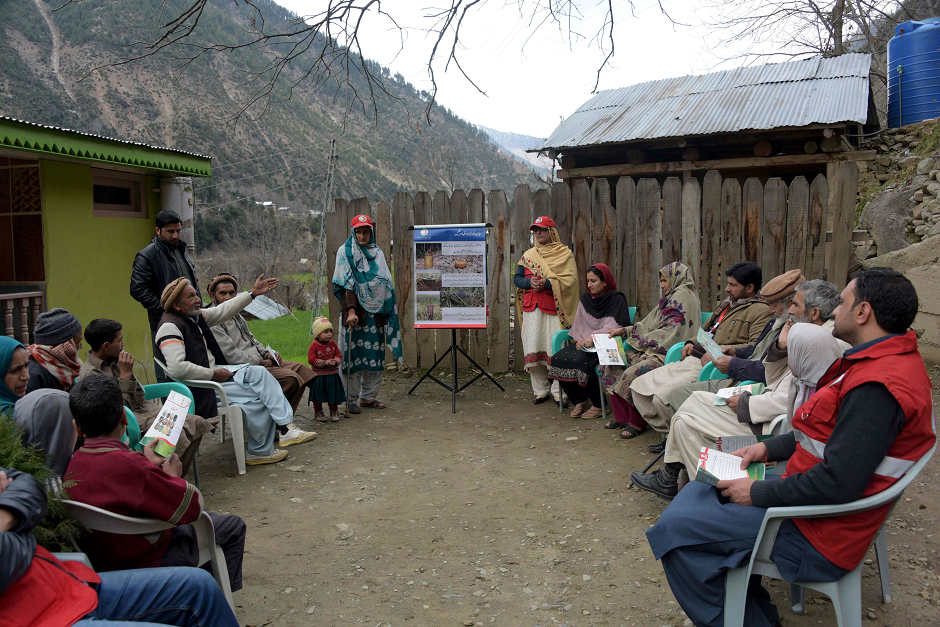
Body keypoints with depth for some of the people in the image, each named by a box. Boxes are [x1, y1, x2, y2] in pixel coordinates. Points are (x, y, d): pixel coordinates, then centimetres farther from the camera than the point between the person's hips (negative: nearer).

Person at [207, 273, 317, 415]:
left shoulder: (236, 315, 18)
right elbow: (231, 356, -19)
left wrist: (267, 354, 7)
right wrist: (261, 361, -12)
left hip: (259, 361, 10)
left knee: (302, 369, -1)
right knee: (290, 377, -25)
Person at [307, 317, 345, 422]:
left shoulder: (332, 344, 2)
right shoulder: (314, 345, -13)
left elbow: (339, 355, 6)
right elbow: (311, 359, -17)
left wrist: (335, 361, -17)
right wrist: (325, 363, -24)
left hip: (332, 375, 4)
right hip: (318, 375, -4)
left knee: (333, 393, 10)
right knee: (318, 394, 7)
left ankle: (334, 411, 26)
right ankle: (318, 412, 24)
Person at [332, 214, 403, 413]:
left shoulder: (377, 253, 14)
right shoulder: (345, 252, 1)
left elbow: (387, 284, 17)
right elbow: (346, 284, -8)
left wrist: (386, 312, 12)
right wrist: (351, 310, -18)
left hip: (375, 310, 5)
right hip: (355, 309, -4)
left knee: (375, 354, 5)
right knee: (352, 354, -3)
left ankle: (368, 396, 16)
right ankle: (351, 399, 5)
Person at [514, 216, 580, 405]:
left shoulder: (564, 253, 6)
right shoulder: (528, 255, 18)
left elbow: (571, 279, -5)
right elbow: (516, 278, 15)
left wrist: (548, 283, -17)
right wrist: (530, 282, -7)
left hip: (554, 308, -4)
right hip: (531, 308, 4)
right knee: (533, 349, 0)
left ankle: (558, 391, 2)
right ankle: (540, 390, 10)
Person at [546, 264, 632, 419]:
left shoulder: (617, 299, -5)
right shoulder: (586, 298, 14)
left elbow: (613, 328, -17)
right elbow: (578, 324, 15)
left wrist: (592, 338, -27)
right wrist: (580, 339, -4)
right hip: (585, 343, 7)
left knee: (580, 361, -32)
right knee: (558, 359, -17)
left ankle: (598, 405, -12)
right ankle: (580, 401, -1)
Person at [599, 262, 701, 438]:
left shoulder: (682, 295, -9)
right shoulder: (670, 298, 22)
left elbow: (671, 331, -17)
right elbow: (649, 325, 20)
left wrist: (641, 341, -11)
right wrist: (623, 330, 9)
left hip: (668, 354, -11)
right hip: (654, 349, 11)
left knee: (632, 374, -30)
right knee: (612, 363, 0)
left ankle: (637, 423, -11)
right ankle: (621, 417, 5)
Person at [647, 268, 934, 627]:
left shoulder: (877, 387, -27)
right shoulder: (886, 360, 8)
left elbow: (839, 484, -29)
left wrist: (758, 494, -18)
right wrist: (770, 448, 7)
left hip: (817, 537, -11)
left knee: (674, 530, -15)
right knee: (699, 493, 18)